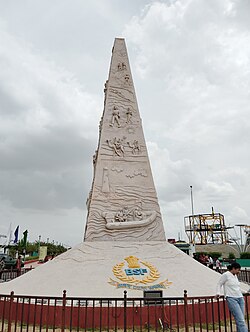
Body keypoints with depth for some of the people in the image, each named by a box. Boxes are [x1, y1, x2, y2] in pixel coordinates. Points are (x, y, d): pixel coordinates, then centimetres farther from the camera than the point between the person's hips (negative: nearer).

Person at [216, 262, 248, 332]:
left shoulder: (235, 276, 19)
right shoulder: (226, 275, -3)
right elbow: (219, 284, 1)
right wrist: (218, 293, -11)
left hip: (240, 298, 7)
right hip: (231, 299, -7)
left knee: (241, 320, 0)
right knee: (240, 319, -16)